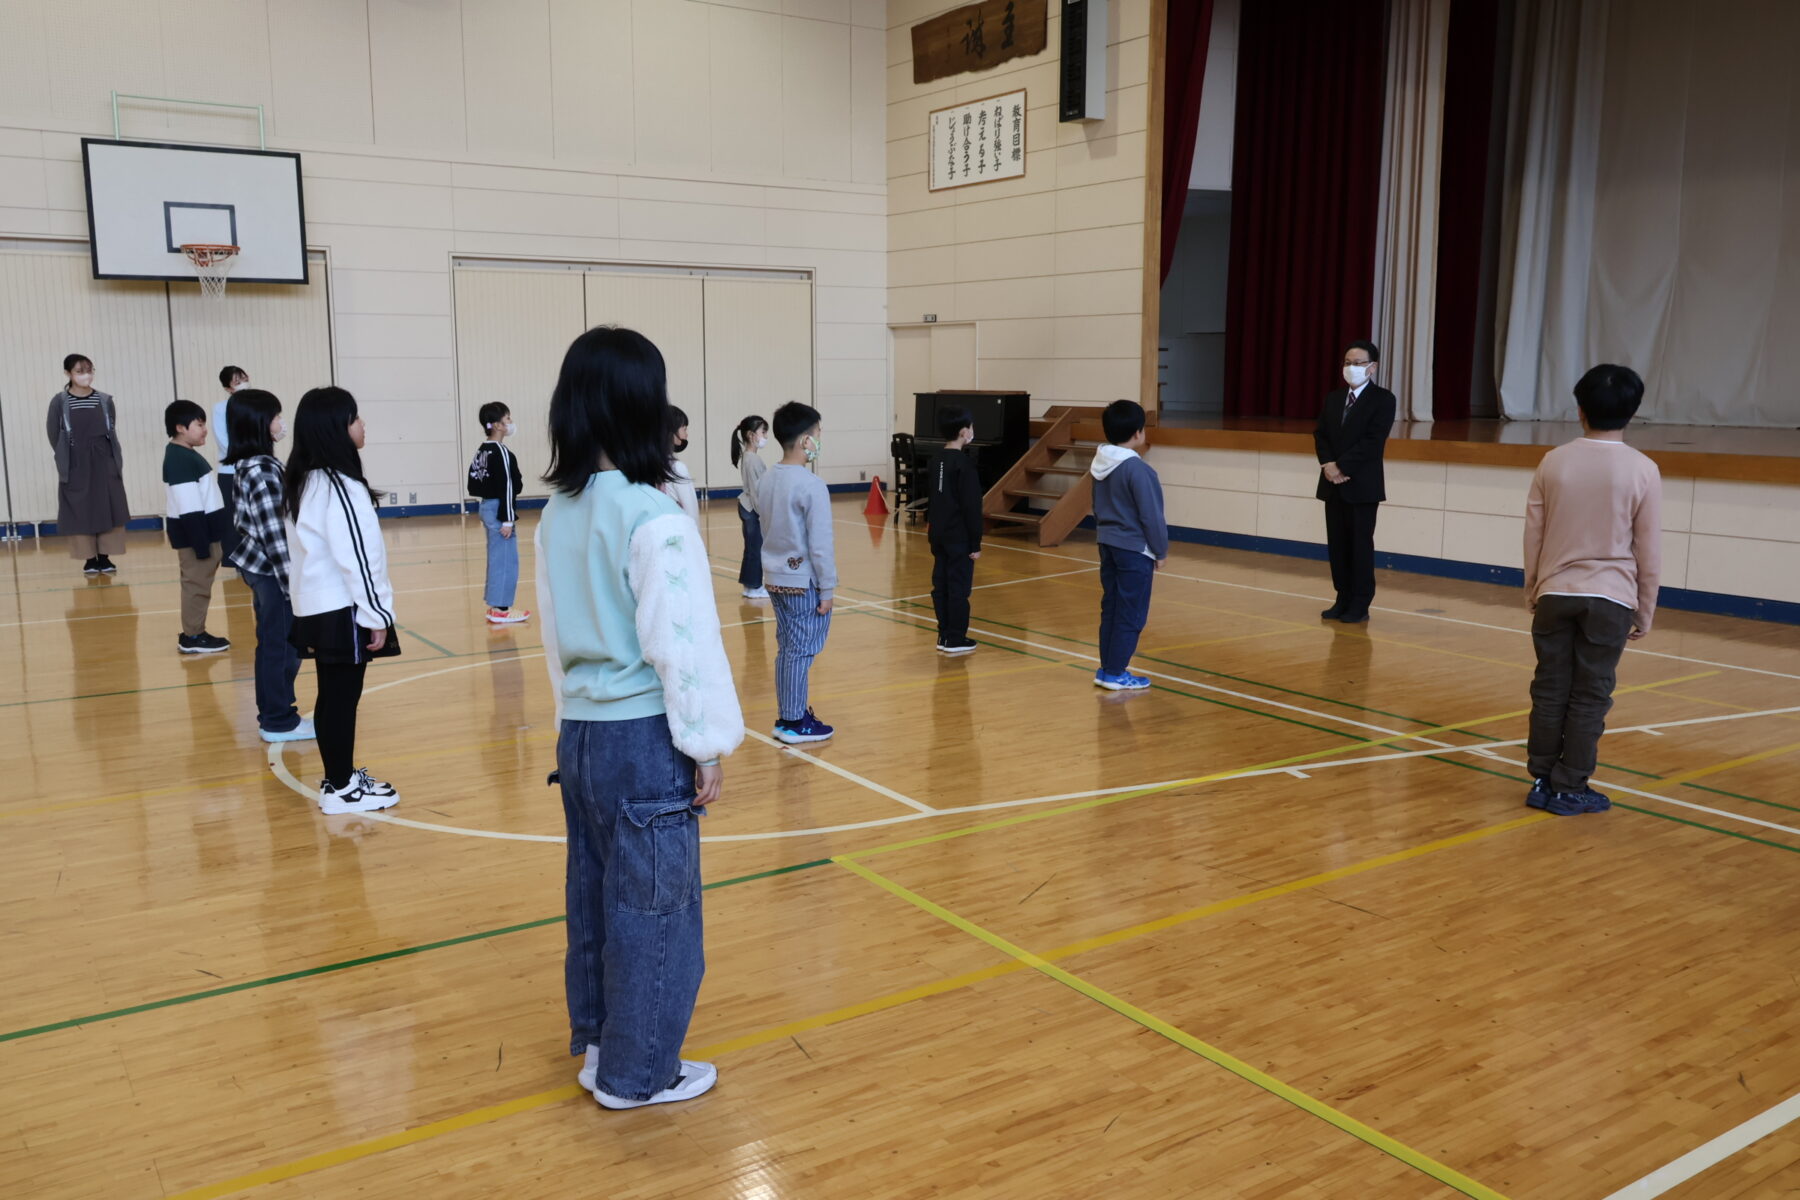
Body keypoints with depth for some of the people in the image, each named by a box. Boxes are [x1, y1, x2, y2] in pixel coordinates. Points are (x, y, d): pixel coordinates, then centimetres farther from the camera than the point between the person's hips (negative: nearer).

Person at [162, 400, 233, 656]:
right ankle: (192, 637, 1)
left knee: (199, 583, 14)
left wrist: (210, 539, 21)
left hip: (203, 531, 10)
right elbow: (188, 508, -22)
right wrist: (201, 544, -23)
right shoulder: (180, 459, -18)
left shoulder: (187, 455, 14)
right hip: (193, 533, -10)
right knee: (196, 584, -5)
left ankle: (195, 632, 20)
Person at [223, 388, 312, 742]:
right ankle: (279, 721, 10)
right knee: (283, 646, 1)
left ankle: (271, 713, 27)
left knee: (272, 643, 17)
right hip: (273, 570, -10)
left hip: (258, 567, 10)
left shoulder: (247, 466, 8)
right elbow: (273, 533, -23)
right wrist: (293, 582, -20)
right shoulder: (263, 470, -21)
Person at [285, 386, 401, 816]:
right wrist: (375, 614, -16)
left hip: (317, 608, 10)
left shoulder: (305, 482, 12)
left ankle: (340, 775, 26)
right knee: (342, 697, -2)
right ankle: (341, 789, 5)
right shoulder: (339, 486, -18)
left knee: (333, 695, 16)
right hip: (343, 610, -9)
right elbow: (355, 556, -21)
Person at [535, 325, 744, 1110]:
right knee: (655, 905, 7)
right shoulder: (655, 521, -20)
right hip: (644, 740, -8)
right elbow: (683, 646, -18)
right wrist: (710, 749, -9)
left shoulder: (557, 516, 4)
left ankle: (596, 1040, 37)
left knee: (596, 893, 20)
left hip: (579, 733, 8)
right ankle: (638, 1072, 20)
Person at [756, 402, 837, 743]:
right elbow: (820, 545, -17)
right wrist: (827, 589, -9)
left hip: (775, 578, 8)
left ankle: (788, 716, 24)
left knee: (786, 649, 15)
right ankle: (794, 723, 9)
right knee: (801, 652, 1)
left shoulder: (766, 480, 5)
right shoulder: (812, 486, -18)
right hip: (804, 582, -8)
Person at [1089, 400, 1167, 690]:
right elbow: (1151, 515, -16)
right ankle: (1115, 674, 4)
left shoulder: (1100, 464, 6)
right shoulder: (1137, 469, -20)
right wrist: (1161, 551, -5)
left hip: (1108, 545, 9)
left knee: (1111, 608, 13)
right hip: (1134, 549, -8)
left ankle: (1107, 668, 19)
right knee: (1131, 614, 0)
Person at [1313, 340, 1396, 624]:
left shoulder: (1383, 399, -5)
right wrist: (1327, 464, -10)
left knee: (1360, 545, -1)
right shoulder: (1333, 398, 14)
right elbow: (1320, 434, 8)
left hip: (1362, 485, -6)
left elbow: (1372, 441, -15)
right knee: (1337, 544, 8)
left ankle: (1360, 604, 6)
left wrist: (1342, 466, -18)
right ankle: (1343, 600, 16)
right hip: (1333, 484, 6)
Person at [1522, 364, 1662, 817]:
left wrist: (1532, 592, 17)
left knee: (1550, 690, 9)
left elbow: (1532, 535, 4)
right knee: (1591, 697, 5)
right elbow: (1649, 552, -3)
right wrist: (1645, 611, 8)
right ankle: (1569, 789, 10)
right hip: (1610, 599, -2)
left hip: (1555, 594, 2)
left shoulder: (1553, 462, -2)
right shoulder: (1643, 471, -7)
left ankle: (1542, 782, 14)